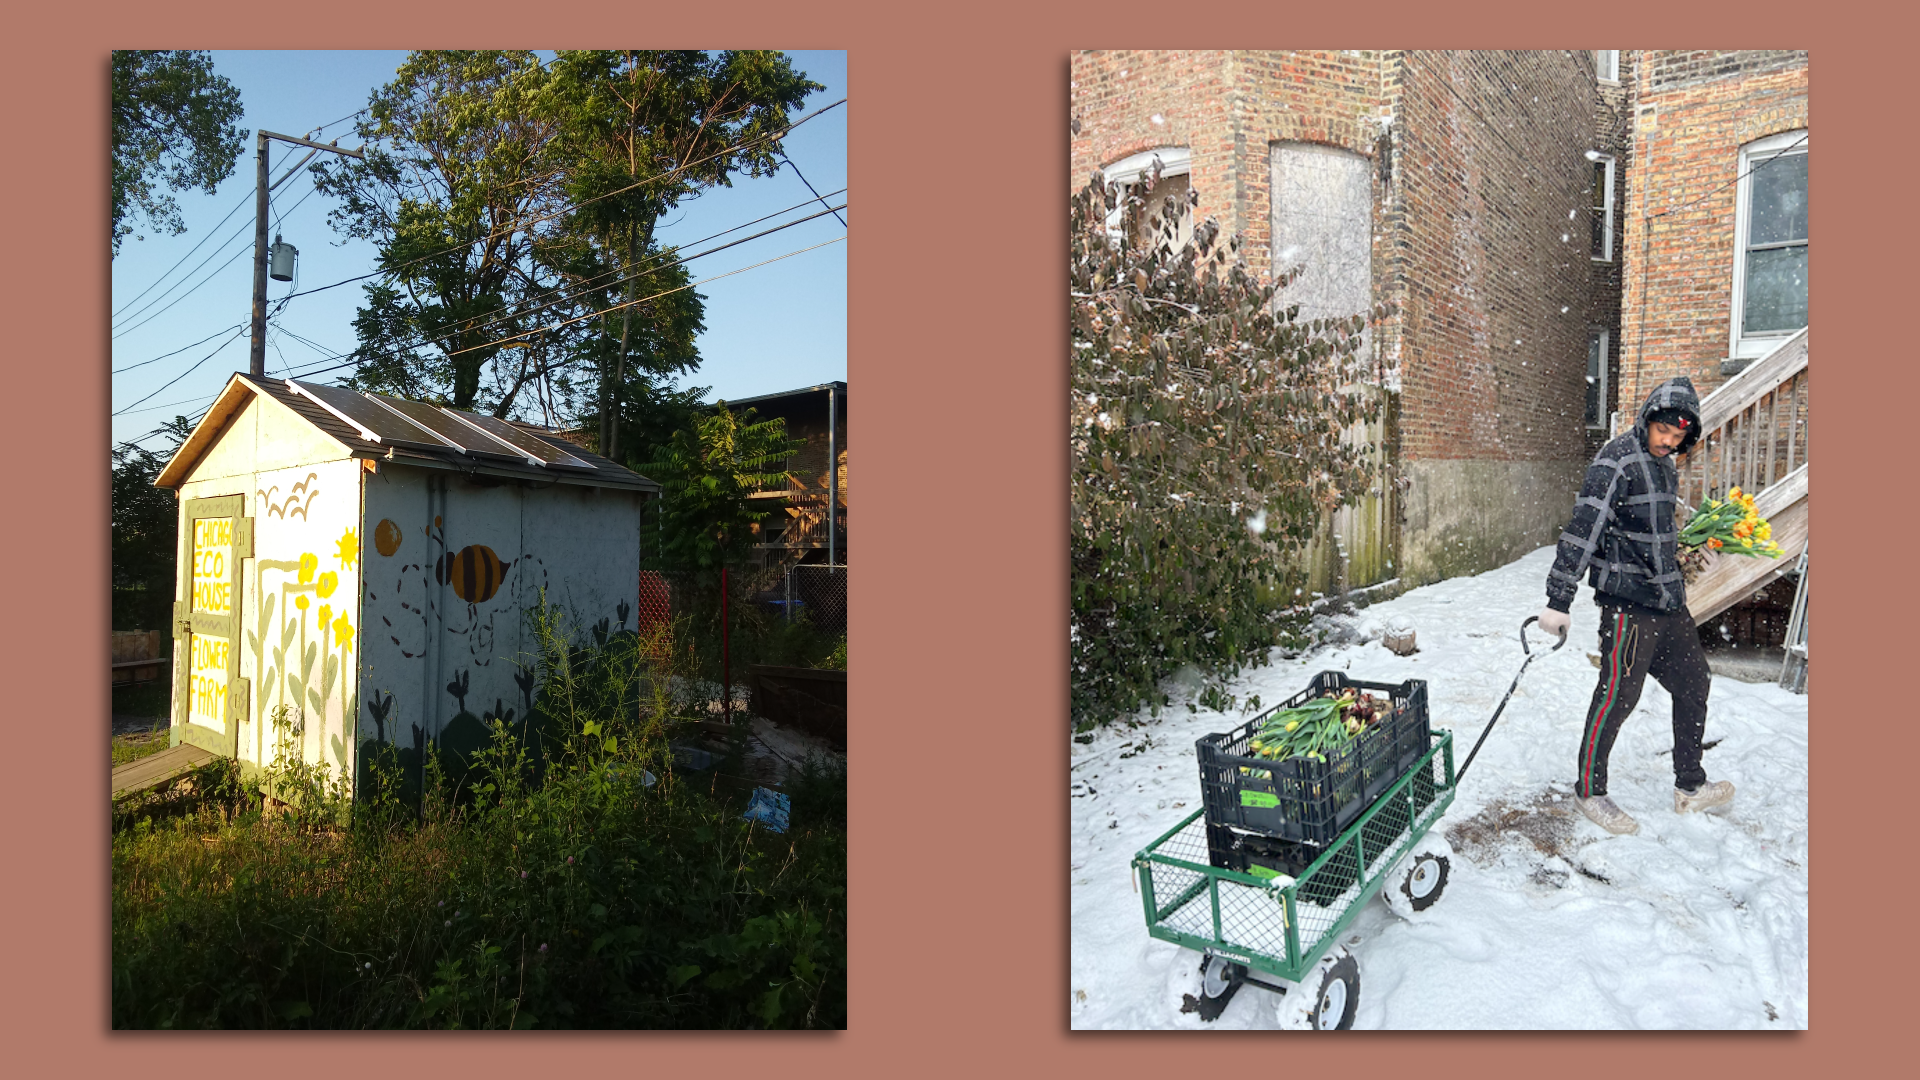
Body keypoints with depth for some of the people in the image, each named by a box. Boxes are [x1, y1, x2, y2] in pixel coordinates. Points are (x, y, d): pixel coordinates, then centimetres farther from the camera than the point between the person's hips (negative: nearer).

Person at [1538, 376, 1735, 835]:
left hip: (1669, 600, 9)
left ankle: (1690, 786, 32)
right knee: (1618, 695, -3)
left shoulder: (1665, 466, 13)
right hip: (1629, 602, -9)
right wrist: (1559, 599, -25)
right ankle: (1588, 791, 12)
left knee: (1693, 684, 16)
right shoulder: (1615, 463, -16)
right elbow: (1582, 530, -22)